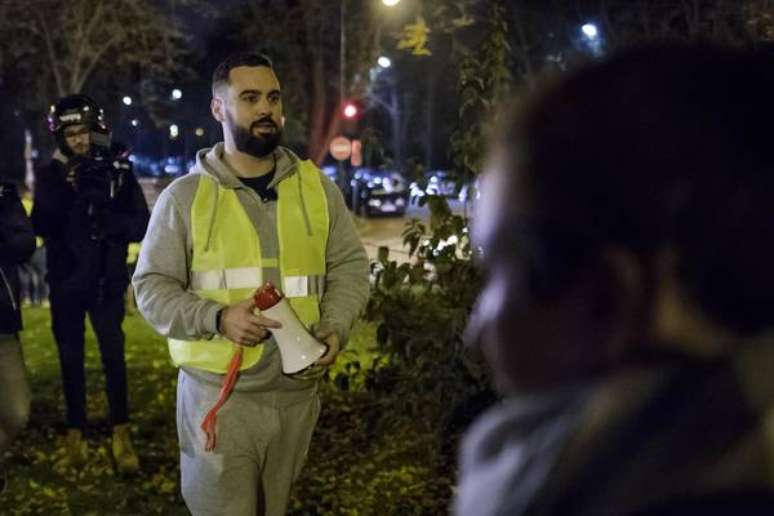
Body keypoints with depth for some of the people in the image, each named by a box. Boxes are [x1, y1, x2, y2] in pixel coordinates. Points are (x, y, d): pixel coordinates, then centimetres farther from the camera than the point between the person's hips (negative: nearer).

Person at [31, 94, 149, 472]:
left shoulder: (118, 172, -1)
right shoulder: (51, 176, 0)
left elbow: (142, 226, -4)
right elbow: (42, 227, -12)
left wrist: (110, 219, -23)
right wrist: (66, 191, -25)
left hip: (107, 282, -1)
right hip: (66, 284, 1)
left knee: (113, 355, -8)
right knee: (72, 359, 8)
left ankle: (121, 434, -3)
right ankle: (76, 432, 18)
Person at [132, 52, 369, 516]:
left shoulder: (317, 187, 6)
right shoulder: (185, 196, -3)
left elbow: (350, 266, 9)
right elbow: (152, 287, -3)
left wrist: (335, 328, -10)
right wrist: (217, 317, -20)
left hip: (298, 390, 3)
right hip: (217, 393, -3)